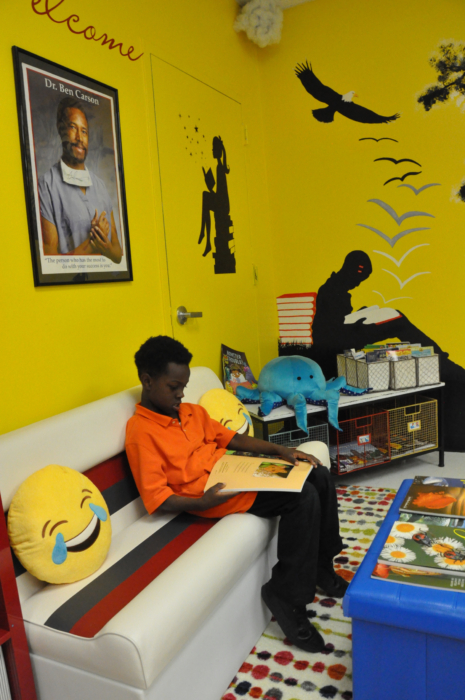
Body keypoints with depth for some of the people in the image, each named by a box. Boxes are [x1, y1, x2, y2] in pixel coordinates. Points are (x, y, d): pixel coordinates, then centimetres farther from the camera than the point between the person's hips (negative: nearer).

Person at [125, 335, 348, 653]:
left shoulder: (191, 411, 12)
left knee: (320, 478, 3)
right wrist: (202, 502, -29)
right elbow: (157, 500, -17)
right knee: (303, 497, -22)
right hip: (215, 496, -9)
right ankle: (286, 595, -7)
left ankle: (320, 565, 20)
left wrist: (280, 450, 8)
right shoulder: (141, 432, -13)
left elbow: (230, 437, 17)